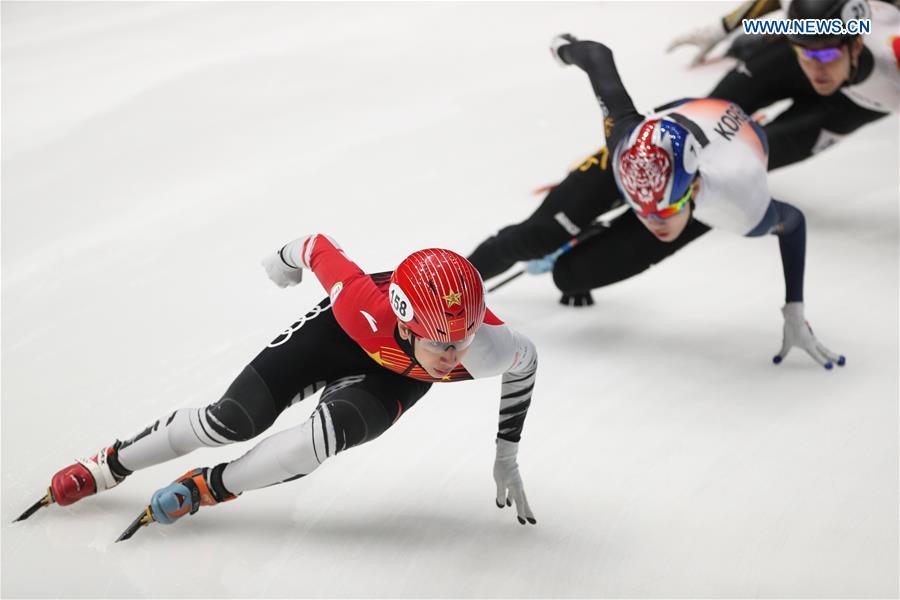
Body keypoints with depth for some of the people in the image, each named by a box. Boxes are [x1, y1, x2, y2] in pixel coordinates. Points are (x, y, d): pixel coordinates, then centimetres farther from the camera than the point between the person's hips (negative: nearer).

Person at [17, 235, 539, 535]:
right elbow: (320, 246, -23)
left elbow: (526, 360, -15)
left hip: (391, 380, 1)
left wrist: (507, 457, -7)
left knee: (324, 437, -27)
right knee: (232, 421, -7)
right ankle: (105, 468, 17)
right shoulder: (363, 304, -44)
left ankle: (203, 489, -3)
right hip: (337, 334, -1)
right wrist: (288, 259, 2)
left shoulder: (485, 342, -40)